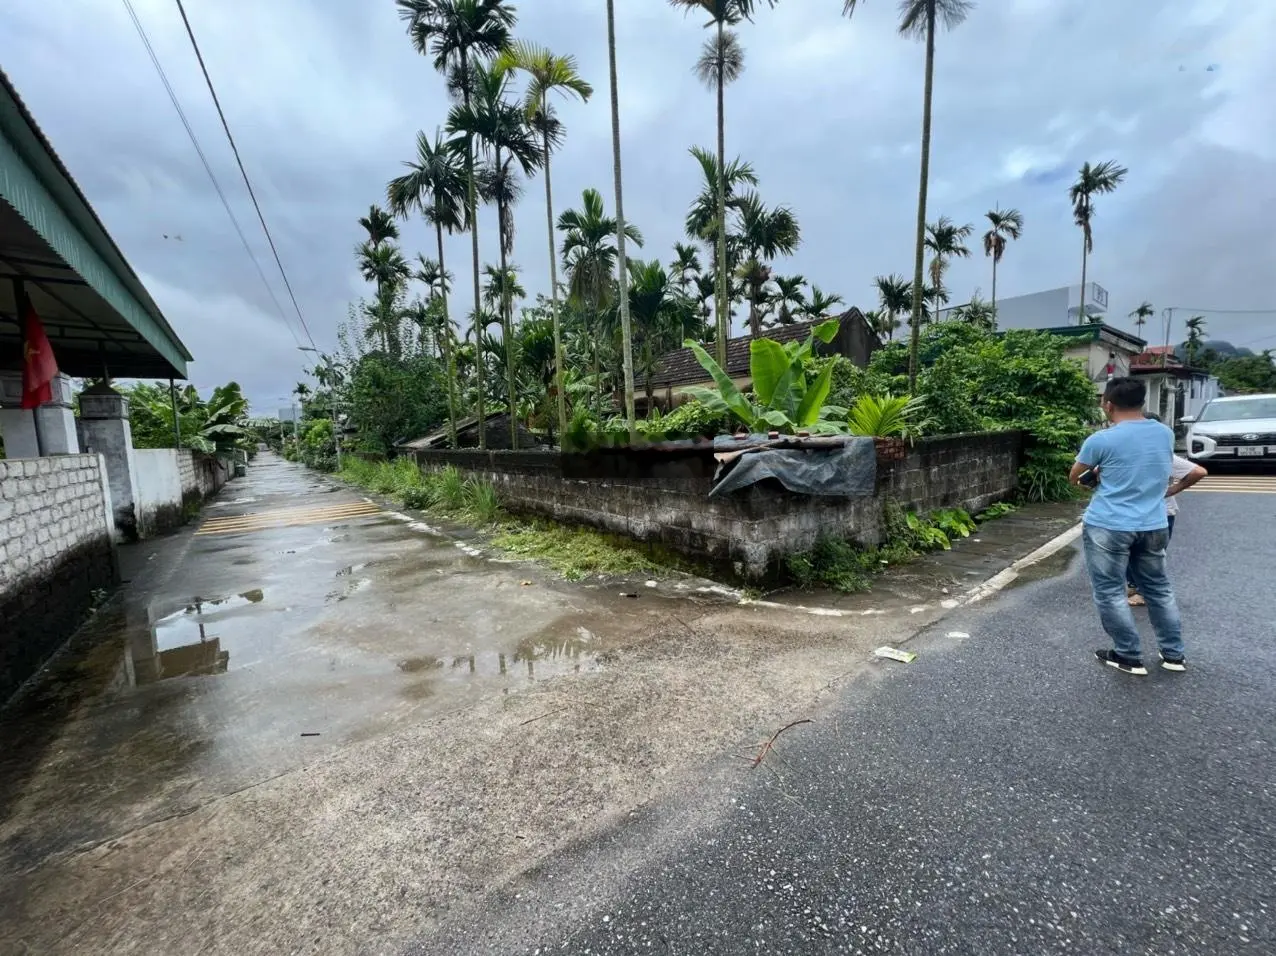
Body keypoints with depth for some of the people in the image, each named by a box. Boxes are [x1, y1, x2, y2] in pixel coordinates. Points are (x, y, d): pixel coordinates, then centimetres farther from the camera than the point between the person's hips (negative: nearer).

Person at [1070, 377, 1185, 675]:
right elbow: (1163, 471, 22)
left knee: (1110, 593, 7)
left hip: (1108, 527, -6)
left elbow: (1074, 477, -1)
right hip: (1154, 526, 7)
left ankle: (1129, 657, 14)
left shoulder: (1102, 440, -15)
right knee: (1159, 589, 20)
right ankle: (1174, 654, 30)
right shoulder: (1166, 434, 4)